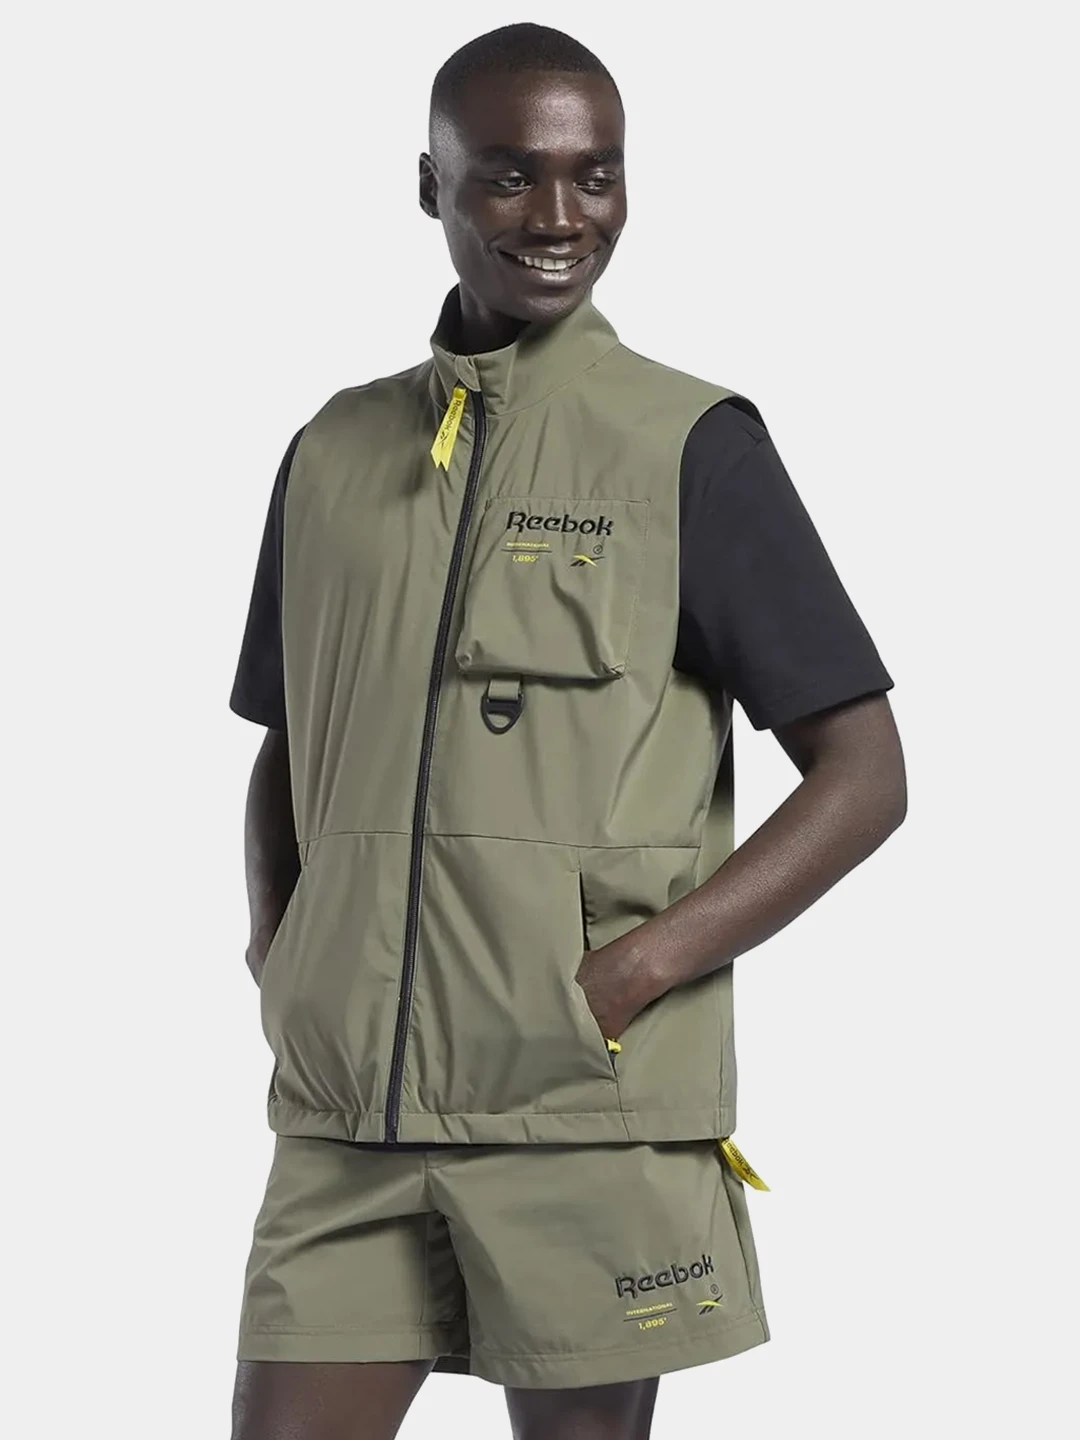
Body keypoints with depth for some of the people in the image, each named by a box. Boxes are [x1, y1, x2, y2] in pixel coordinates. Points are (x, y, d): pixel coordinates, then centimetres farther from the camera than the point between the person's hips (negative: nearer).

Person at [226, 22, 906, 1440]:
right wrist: (278, 954, 5)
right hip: (349, 1109, 3)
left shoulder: (689, 443, -1)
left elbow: (864, 776, -2)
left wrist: (640, 968, -12)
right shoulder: (335, 451, 12)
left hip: (595, 1111, -3)